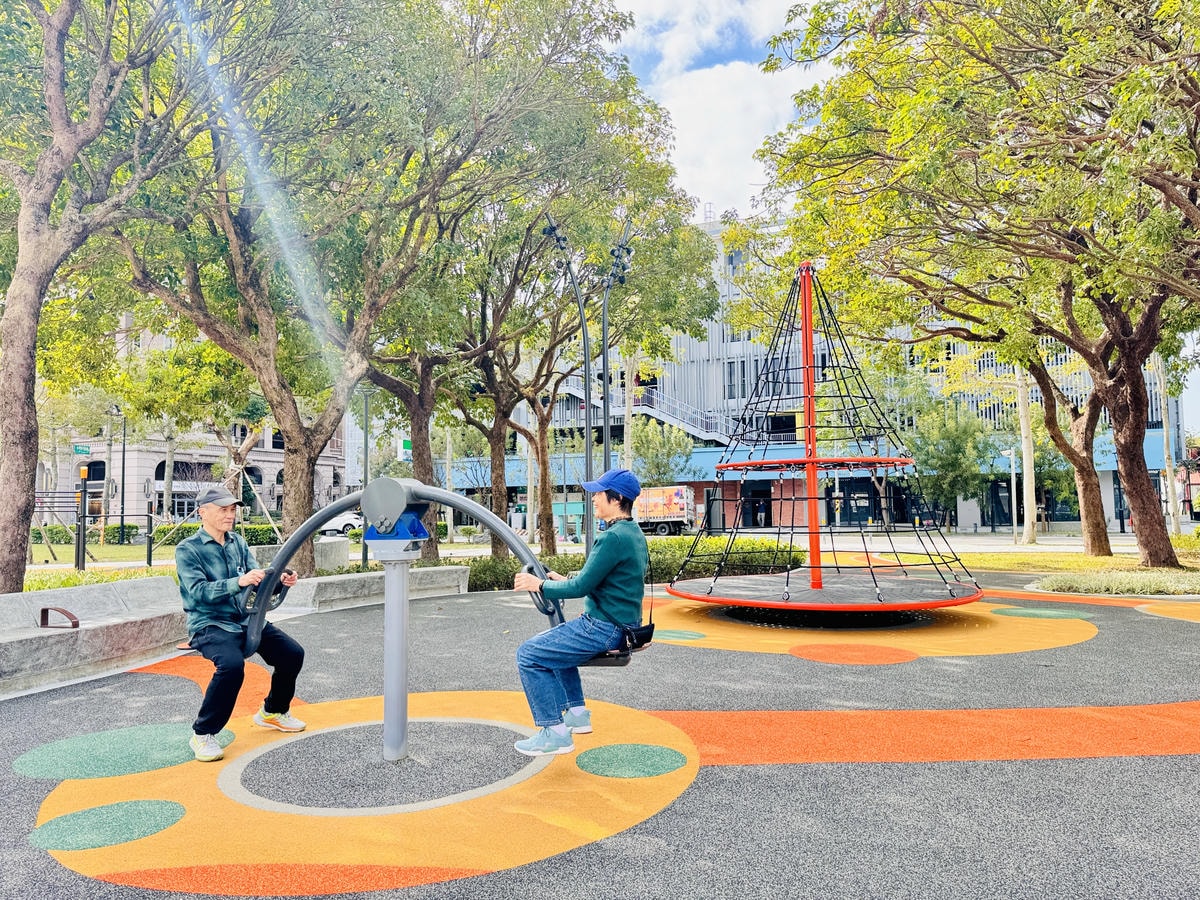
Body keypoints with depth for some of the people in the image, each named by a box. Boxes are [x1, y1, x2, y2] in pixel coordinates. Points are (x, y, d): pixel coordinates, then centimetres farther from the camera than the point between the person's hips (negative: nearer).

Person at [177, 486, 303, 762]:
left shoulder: (238, 542, 10)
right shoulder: (187, 550, -7)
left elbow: (257, 578, 5)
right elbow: (198, 591, -20)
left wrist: (280, 581, -18)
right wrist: (238, 582, -35)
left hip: (246, 619, 6)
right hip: (209, 624, -6)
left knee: (292, 653, -3)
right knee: (232, 665, -33)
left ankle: (273, 712, 23)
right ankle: (202, 734, -12)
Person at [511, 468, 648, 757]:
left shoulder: (613, 538, -22)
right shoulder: (633, 533, 9)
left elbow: (581, 587, -20)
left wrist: (540, 585, -7)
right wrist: (565, 581, 17)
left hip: (603, 630, -11)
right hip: (620, 625, 11)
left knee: (528, 655, -4)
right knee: (552, 642, 29)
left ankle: (555, 733, 0)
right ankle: (576, 713, 29)